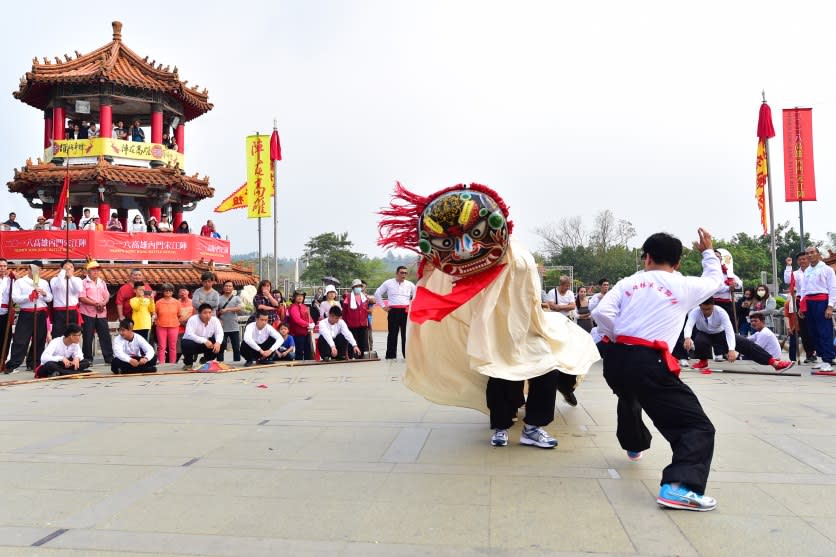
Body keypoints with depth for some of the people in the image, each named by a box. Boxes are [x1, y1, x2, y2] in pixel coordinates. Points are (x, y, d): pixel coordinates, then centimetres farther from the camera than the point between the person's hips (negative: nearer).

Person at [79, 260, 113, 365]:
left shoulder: (102, 282, 15)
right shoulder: (83, 282, -3)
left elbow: (107, 296, 12)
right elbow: (82, 298, -12)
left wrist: (103, 303, -10)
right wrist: (96, 303, -18)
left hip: (101, 313, 4)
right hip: (88, 313, -4)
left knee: (105, 335, 2)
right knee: (87, 337, 1)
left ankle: (109, 357, 7)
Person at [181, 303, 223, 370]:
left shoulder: (215, 320, -10)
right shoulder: (193, 320, -23)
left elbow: (219, 333, -15)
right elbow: (189, 335, -35)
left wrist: (218, 342, -38)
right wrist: (204, 341, -44)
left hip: (206, 344, 4)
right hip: (192, 342, -4)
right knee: (187, 345, -38)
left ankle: (206, 361, 8)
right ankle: (188, 363, -4)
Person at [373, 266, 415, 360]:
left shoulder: (409, 284, 7)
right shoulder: (388, 283, 3)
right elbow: (377, 293, 10)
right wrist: (383, 306, 6)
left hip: (406, 311, 1)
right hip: (393, 311, -1)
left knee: (406, 334, 2)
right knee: (392, 334, 2)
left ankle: (407, 355, 7)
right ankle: (390, 355, 8)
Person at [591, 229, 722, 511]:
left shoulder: (629, 282, 11)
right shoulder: (685, 286, 7)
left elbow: (601, 313, -3)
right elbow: (715, 280, 29)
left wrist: (619, 338, 11)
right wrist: (708, 252, 44)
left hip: (615, 359, 5)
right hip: (649, 364, -5)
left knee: (629, 399, 38)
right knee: (698, 427, -3)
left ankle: (634, 445, 63)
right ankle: (678, 487, -24)